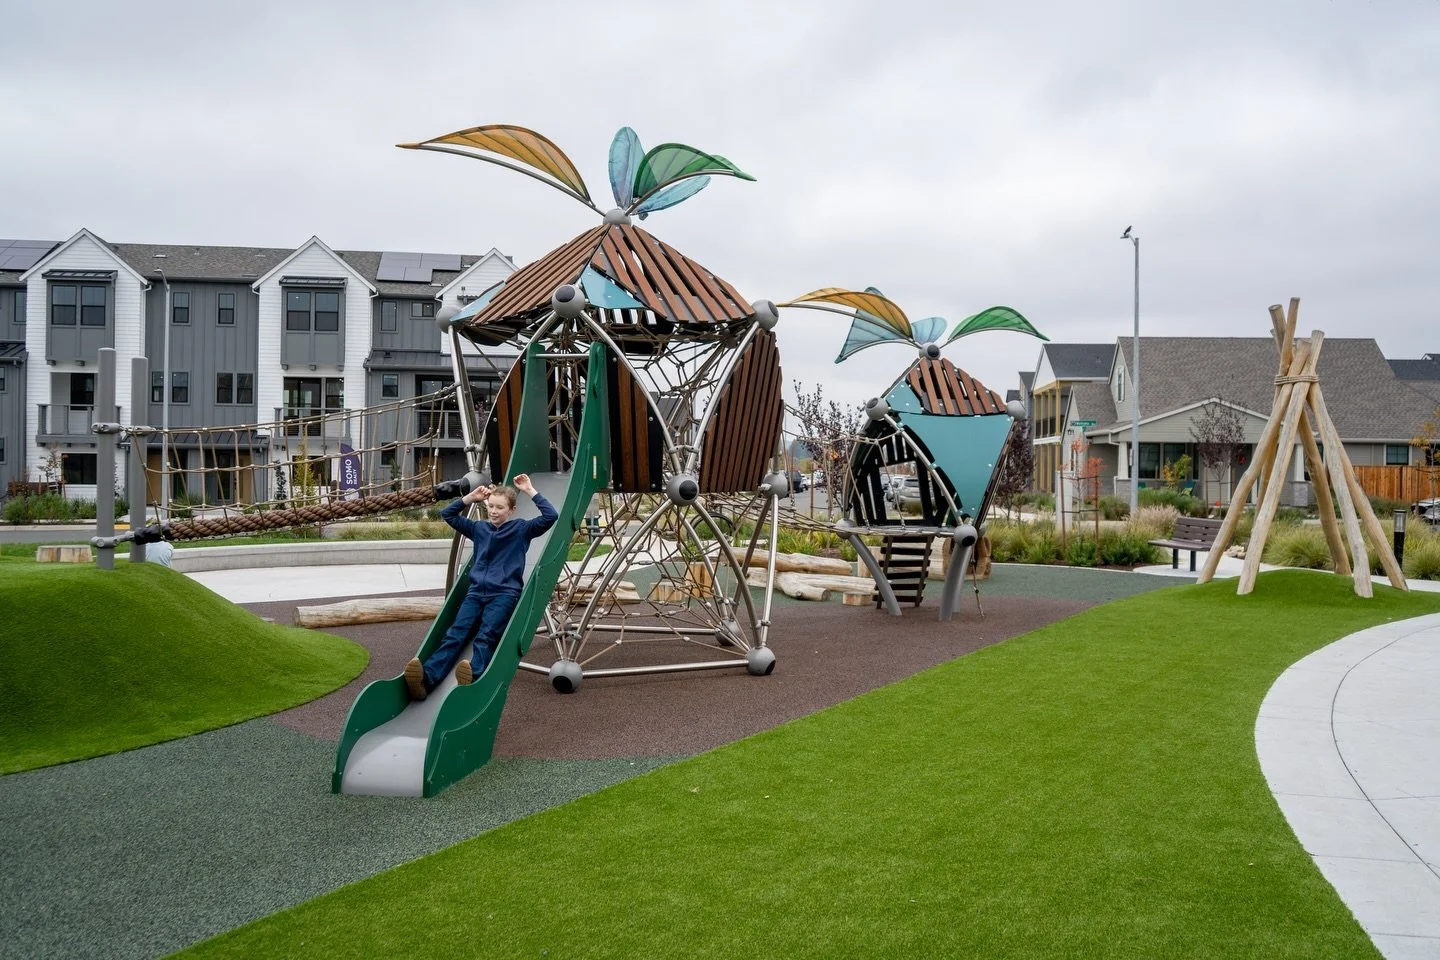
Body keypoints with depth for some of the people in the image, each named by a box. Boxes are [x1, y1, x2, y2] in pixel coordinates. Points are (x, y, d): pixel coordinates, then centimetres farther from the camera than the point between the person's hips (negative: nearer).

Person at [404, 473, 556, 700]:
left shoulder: (521, 529, 10)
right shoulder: (479, 528, 22)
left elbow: (550, 517, -3)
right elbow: (447, 514, 27)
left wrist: (530, 491, -3)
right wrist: (470, 497, 16)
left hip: (505, 594, -3)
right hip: (476, 592, 3)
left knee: (486, 636, -30)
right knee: (455, 634, -21)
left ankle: (474, 676, -56)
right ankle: (427, 677, -44)